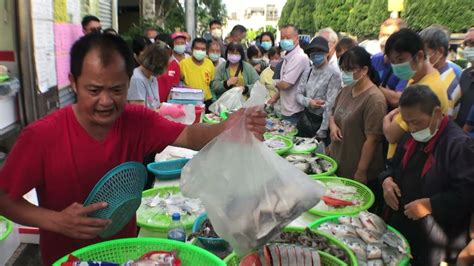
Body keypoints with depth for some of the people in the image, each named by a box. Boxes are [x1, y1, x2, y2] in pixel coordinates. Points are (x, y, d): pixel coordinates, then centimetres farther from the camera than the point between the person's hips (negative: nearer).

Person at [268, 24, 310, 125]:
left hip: (295, 113, -9)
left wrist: (275, 83, -3)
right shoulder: (288, 56, 12)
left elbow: (285, 84, -23)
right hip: (286, 110, 9)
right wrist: (275, 97, 12)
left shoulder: (300, 57, -19)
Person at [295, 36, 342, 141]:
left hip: (321, 121, -5)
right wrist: (308, 102, -16)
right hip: (305, 119, 5)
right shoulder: (307, 73, 6)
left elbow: (330, 105, -17)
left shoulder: (333, 75, -14)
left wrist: (322, 132, -18)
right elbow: (298, 94, 7)